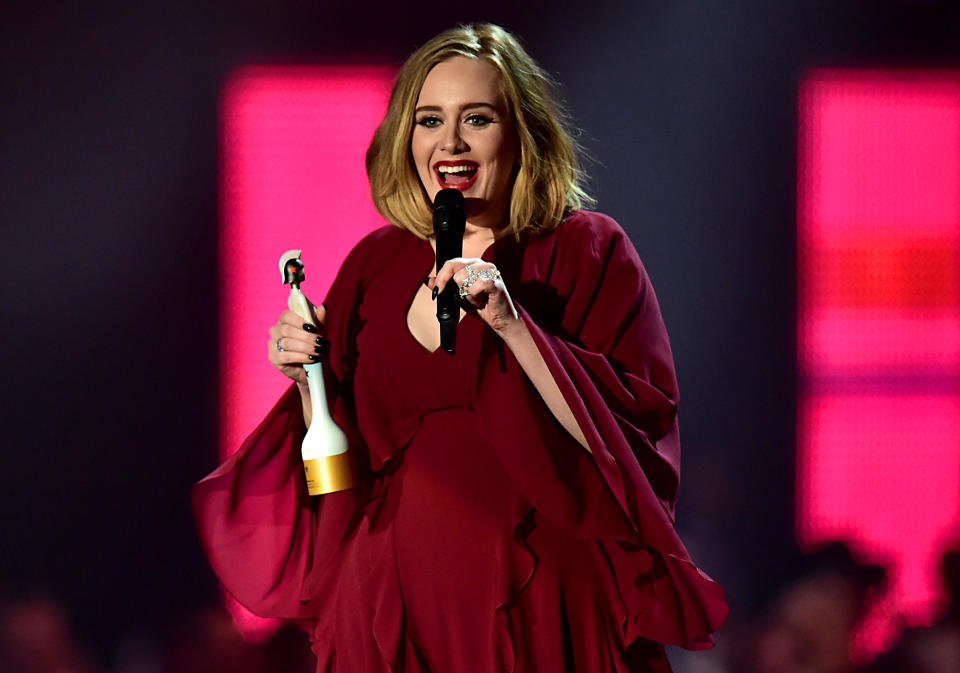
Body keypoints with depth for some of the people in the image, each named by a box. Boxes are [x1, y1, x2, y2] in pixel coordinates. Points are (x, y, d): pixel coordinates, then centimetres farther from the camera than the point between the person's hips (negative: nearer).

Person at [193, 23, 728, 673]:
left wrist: (512, 324, -23)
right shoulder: (374, 265, 8)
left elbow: (634, 432, -16)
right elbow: (339, 449, 14)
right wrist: (307, 376, -4)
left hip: (535, 606, -3)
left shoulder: (587, 251, -3)